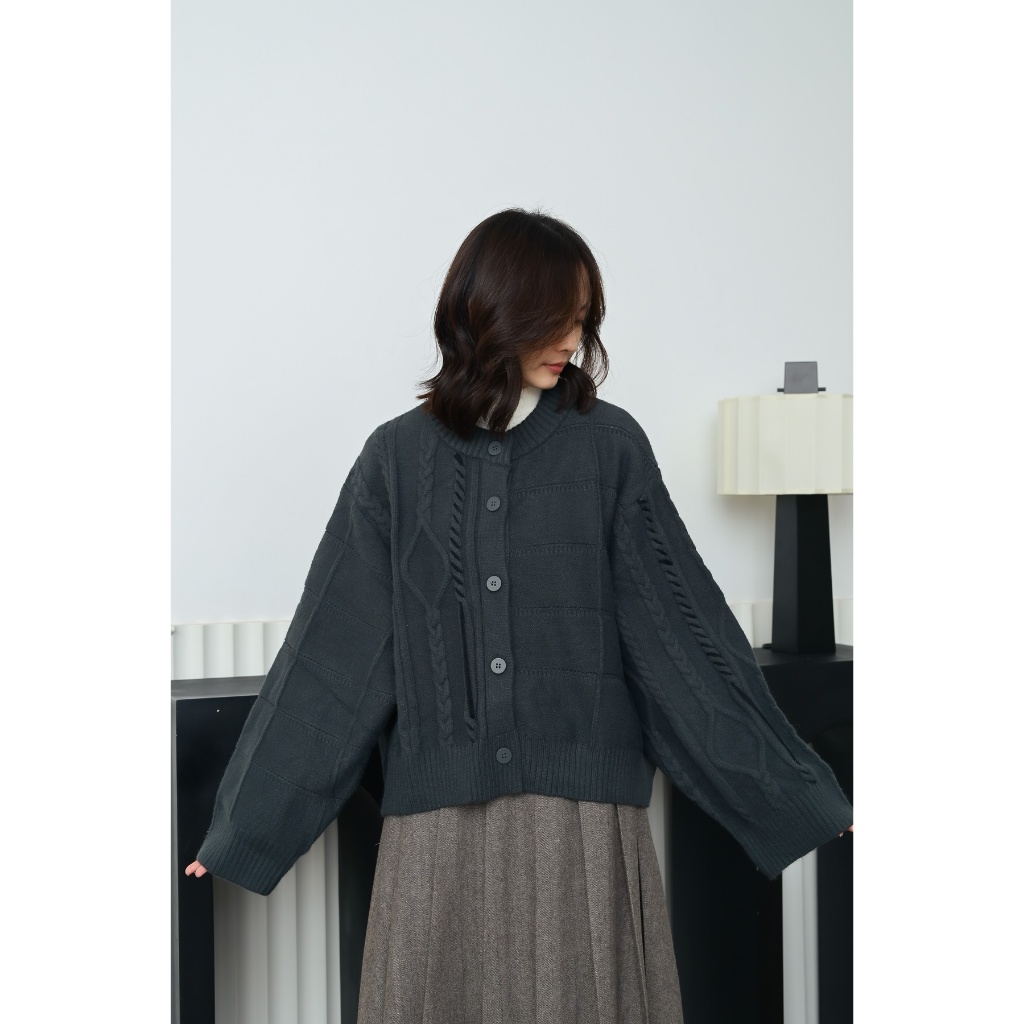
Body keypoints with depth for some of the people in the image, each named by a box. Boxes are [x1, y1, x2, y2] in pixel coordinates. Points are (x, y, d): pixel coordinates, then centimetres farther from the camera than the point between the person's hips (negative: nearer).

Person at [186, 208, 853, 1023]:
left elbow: (684, 630, 2)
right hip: (439, 824, 1)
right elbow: (333, 654, 4)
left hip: (585, 812, 0)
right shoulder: (399, 457, 3)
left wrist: (806, 797, 1)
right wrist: (239, 828, 5)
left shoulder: (609, 446, 2)